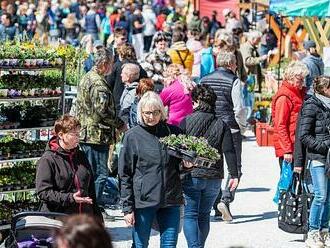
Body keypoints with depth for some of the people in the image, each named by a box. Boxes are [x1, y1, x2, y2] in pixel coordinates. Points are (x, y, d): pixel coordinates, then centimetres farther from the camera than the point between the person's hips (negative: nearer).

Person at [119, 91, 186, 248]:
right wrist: (127, 208, -7)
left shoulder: (173, 132, 7)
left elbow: (179, 166, 20)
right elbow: (124, 174, -2)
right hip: (143, 200, -2)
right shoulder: (132, 136, -1)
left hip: (171, 200, 2)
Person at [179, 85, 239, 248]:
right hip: (214, 178, 3)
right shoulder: (221, 125, 4)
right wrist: (234, 175, -2)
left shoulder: (186, 121, -4)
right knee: (204, 215, 15)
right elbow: (229, 151, -3)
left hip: (190, 176, -3)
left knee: (190, 215, -1)